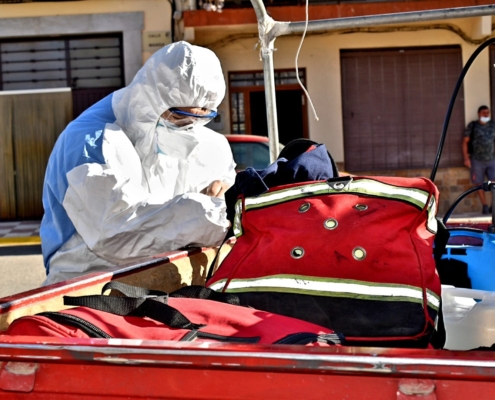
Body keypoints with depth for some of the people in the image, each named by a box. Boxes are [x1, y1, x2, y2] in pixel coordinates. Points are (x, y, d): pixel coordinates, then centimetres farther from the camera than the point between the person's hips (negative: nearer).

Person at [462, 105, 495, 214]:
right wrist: (466, 158, -6)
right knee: (479, 184, 3)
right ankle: (485, 207, 13)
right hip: (477, 160, -1)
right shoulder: (472, 125, 1)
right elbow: (465, 141, 1)